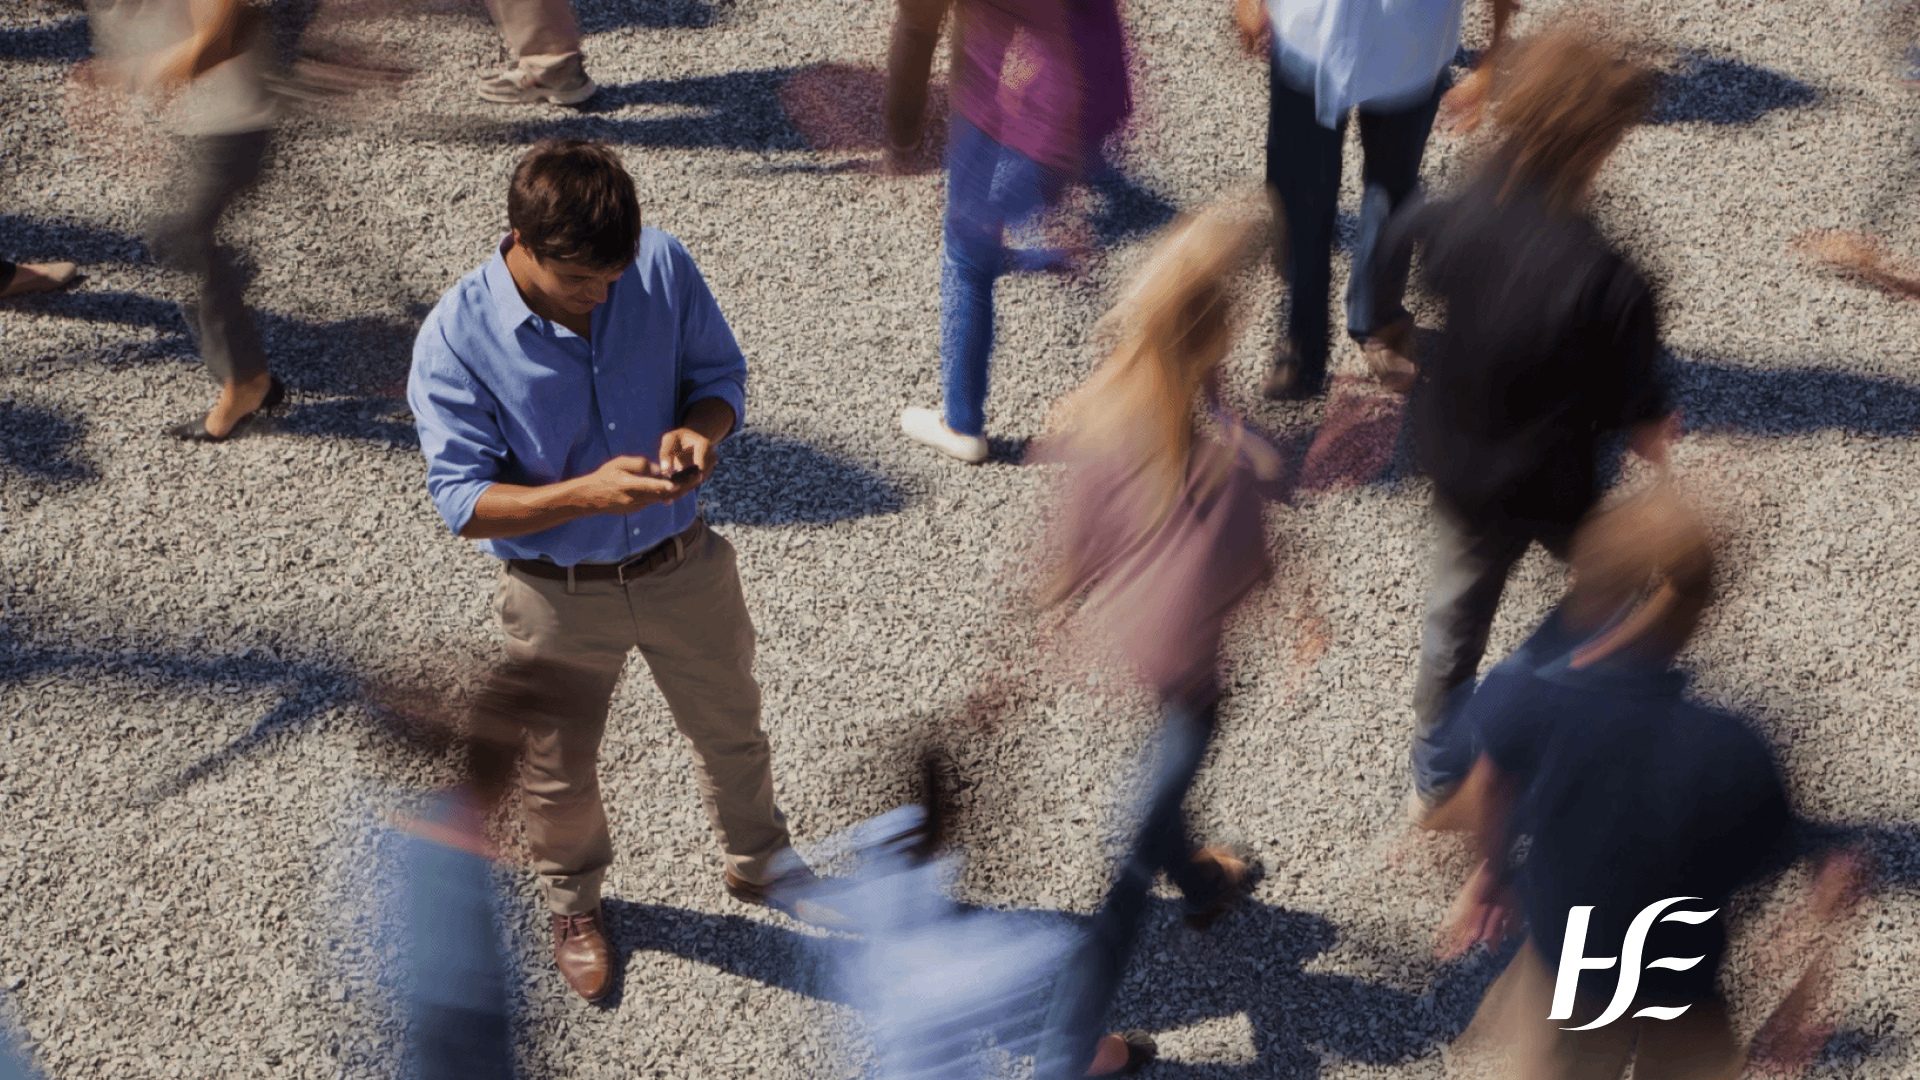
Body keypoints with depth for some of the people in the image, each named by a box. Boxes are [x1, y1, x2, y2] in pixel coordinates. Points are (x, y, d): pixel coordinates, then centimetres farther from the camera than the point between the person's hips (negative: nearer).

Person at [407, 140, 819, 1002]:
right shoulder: (454, 342, -24)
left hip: (683, 566, 2)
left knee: (730, 730, 25)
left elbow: (721, 374, -3)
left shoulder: (664, 266, -17)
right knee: (558, 773, 20)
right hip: (558, 598, -2)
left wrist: (699, 428, -27)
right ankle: (575, 903, 52)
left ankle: (757, 860, 56)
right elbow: (464, 502, -22)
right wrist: (588, 493, -36)